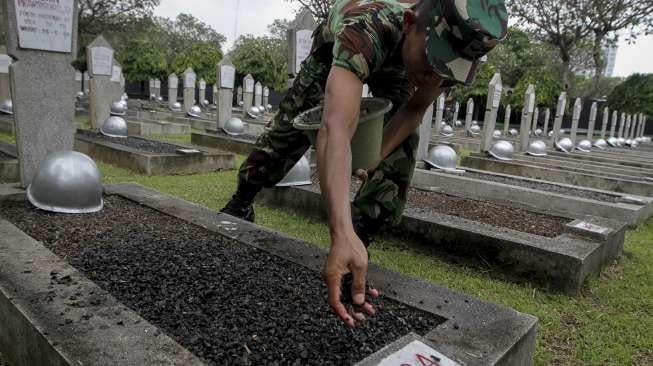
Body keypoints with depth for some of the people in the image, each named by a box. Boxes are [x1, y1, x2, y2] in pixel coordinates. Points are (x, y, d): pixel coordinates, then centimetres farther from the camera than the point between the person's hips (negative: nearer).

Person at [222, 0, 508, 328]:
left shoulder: (460, 46, -35)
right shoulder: (364, 28, -51)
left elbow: (415, 107, -17)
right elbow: (336, 130, -64)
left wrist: (377, 153, -31)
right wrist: (342, 235, -75)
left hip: (397, 60, 3)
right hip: (336, 45, -2)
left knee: (400, 151, -14)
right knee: (291, 126, -1)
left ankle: (356, 248, 1)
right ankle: (240, 203, 25)